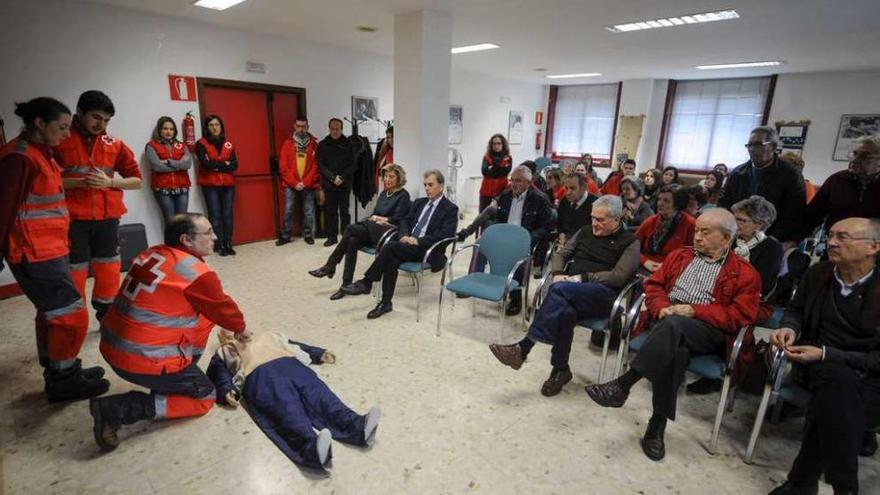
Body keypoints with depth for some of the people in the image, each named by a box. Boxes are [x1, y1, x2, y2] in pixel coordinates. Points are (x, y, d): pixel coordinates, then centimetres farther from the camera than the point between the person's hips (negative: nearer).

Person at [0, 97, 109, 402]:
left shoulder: (40, 153, 12)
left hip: (49, 249, 10)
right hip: (34, 254, -10)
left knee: (51, 313, 18)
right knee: (72, 316, -3)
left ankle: (58, 373, 32)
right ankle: (62, 381, 12)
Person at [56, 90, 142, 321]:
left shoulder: (114, 144, 8)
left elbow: (136, 180, 10)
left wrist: (109, 182, -7)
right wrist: (79, 182, -16)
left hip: (107, 219, 3)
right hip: (72, 220, -3)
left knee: (109, 274, 9)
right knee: (74, 276, 2)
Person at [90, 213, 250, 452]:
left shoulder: (152, 253, 6)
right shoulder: (197, 273, -18)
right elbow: (223, 308, -2)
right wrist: (241, 329, 20)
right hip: (143, 360, -9)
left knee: (204, 315, 16)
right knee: (204, 396, 7)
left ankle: (172, 380, 20)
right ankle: (116, 408, -3)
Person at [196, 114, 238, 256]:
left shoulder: (228, 144, 12)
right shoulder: (201, 144, 2)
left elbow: (235, 165, 1)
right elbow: (206, 163, -12)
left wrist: (216, 166, -9)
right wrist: (224, 164, -5)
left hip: (228, 184, 3)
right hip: (210, 185, -3)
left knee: (227, 215, 0)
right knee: (215, 215, -5)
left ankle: (228, 244, 7)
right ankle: (220, 246, 0)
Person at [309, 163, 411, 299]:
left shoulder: (403, 195, -2)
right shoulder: (384, 193, 20)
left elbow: (397, 220, -10)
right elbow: (373, 214, 19)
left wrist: (378, 218, 0)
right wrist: (376, 219, -5)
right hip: (374, 231, 7)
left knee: (351, 229, -25)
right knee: (353, 241, -26)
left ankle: (330, 266, -15)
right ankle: (346, 284, -24)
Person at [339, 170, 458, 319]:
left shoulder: (450, 209, 0)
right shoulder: (419, 202, 21)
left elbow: (445, 234, -12)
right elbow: (405, 221, 19)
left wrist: (419, 240, -18)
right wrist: (404, 236, -4)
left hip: (427, 250, -5)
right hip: (408, 244, 6)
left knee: (390, 246, -28)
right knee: (392, 261, -27)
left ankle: (366, 282, -18)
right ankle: (385, 302, -21)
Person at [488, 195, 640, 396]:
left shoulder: (630, 242, 5)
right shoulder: (585, 232, 21)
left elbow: (618, 276, -7)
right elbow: (560, 254, 21)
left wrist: (583, 278, -13)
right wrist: (558, 274, 0)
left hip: (605, 294, -4)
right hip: (573, 290, 4)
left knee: (560, 289, -35)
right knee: (565, 311, -36)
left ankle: (523, 348, -35)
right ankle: (560, 370, -21)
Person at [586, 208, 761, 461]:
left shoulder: (745, 274, 11)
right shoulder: (679, 255, 24)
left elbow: (742, 316, 0)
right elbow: (653, 285, 18)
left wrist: (693, 310, -12)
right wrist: (662, 307, -4)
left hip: (707, 330, -2)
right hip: (667, 318, 3)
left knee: (673, 325, -39)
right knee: (673, 349, -35)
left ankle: (622, 385, -39)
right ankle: (658, 424, -31)